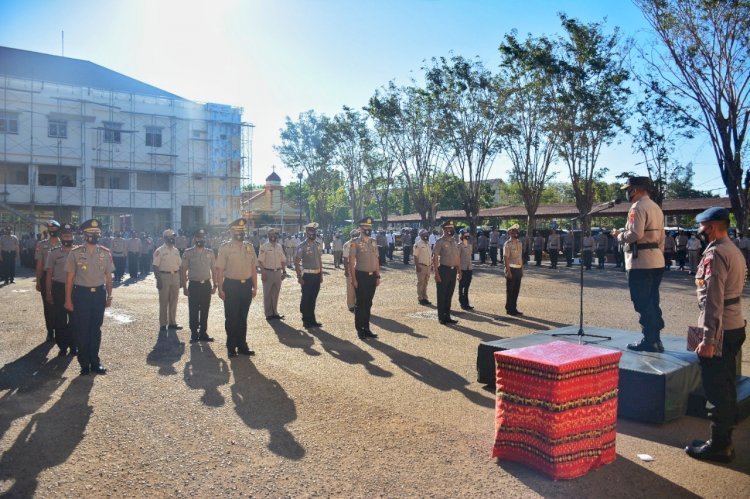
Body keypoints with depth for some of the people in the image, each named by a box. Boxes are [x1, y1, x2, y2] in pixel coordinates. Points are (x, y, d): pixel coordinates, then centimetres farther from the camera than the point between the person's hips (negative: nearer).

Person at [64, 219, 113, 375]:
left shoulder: (105, 253, 2)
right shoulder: (75, 253, -6)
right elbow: (69, 277, -4)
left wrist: (109, 296, 7)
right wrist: (68, 300, -5)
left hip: (99, 294, 2)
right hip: (81, 293, -2)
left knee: (96, 330, 13)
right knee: (82, 330, 8)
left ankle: (95, 362, 27)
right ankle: (84, 364, 23)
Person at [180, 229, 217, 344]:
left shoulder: (210, 253, 6)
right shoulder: (188, 253, -2)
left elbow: (213, 269, 10)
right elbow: (183, 270, -2)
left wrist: (215, 284, 5)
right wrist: (184, 287, -7)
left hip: (206, 285, 3)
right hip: (194, 285, -3)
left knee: (205, 311, 9)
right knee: (193, 311, 2)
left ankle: (203, 333, 20)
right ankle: (194, 334, 12)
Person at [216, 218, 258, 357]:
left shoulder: (249, 247, 7)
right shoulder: (225, 248, -6)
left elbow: (253, 268, 9)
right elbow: (220, 269, -7)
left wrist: (255, 287, 7)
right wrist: (220, 289, -11)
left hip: (246, 286, 4)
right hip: (231, 285, -4)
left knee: (243, 317, 13)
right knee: (231, 318, 5)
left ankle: (242, 345, 24)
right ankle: (231, 347, 18)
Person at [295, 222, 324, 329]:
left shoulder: (317, 245, 10)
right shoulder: (302, 246, -10)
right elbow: (296, 262, -10)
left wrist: (321, 275, 13)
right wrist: (299, 277, -14)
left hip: (317, 275, 6)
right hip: (307, 275, -6)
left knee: (313, 299, 14)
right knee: (306, 299, 3)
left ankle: (312, 320, 24)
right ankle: (306, 321, 14)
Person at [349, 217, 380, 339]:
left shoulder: (374, 243, 11)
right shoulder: (355, 243, -7)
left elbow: (376, 260, 14)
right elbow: (351, 262, -10)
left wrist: (378, 276, 8)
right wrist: (353, 279, -14)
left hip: (372, 276, 5)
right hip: (361, 276, -5)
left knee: (368, 304, 11)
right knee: (360, 304, 0)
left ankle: (366, 328, 19)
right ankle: (359, 329, 9)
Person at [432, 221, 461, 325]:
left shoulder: (454, 242, 12)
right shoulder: (440, 242, -9)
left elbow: (458, 257, 16)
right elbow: (435, 257, -12)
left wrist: (459, 271, 12)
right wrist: (436, 273, -17)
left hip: (453, 270, 6)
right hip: (444, 269, -6)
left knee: (449, 295, 13)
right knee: (442, 295, 3)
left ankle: (447, 316, 23)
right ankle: (441, 317, 12)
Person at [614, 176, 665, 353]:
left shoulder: (638, 207, -12)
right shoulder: (656, 207, 18)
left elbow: (635, 234, -22)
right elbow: (661, 236, 19)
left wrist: (620, 235, -5)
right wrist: (659, 254, 21)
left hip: (641, 262, -9)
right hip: (656, 261, 9)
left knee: (643, 303, -3)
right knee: (652, 302, 13)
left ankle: (649, 341, 1)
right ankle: (655, 339, 17)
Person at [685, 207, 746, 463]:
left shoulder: (715, 254, -18)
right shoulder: (735, 251, 13)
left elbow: (713, 300, -23)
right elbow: (736, 291, 16)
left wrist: (708, 339, -22)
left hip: (719, 330, -10)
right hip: (736, 327, 10)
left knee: (716, 389, 0)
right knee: (727, 385, 18)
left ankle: (719, 445, 9)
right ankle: (725, 438, 30)